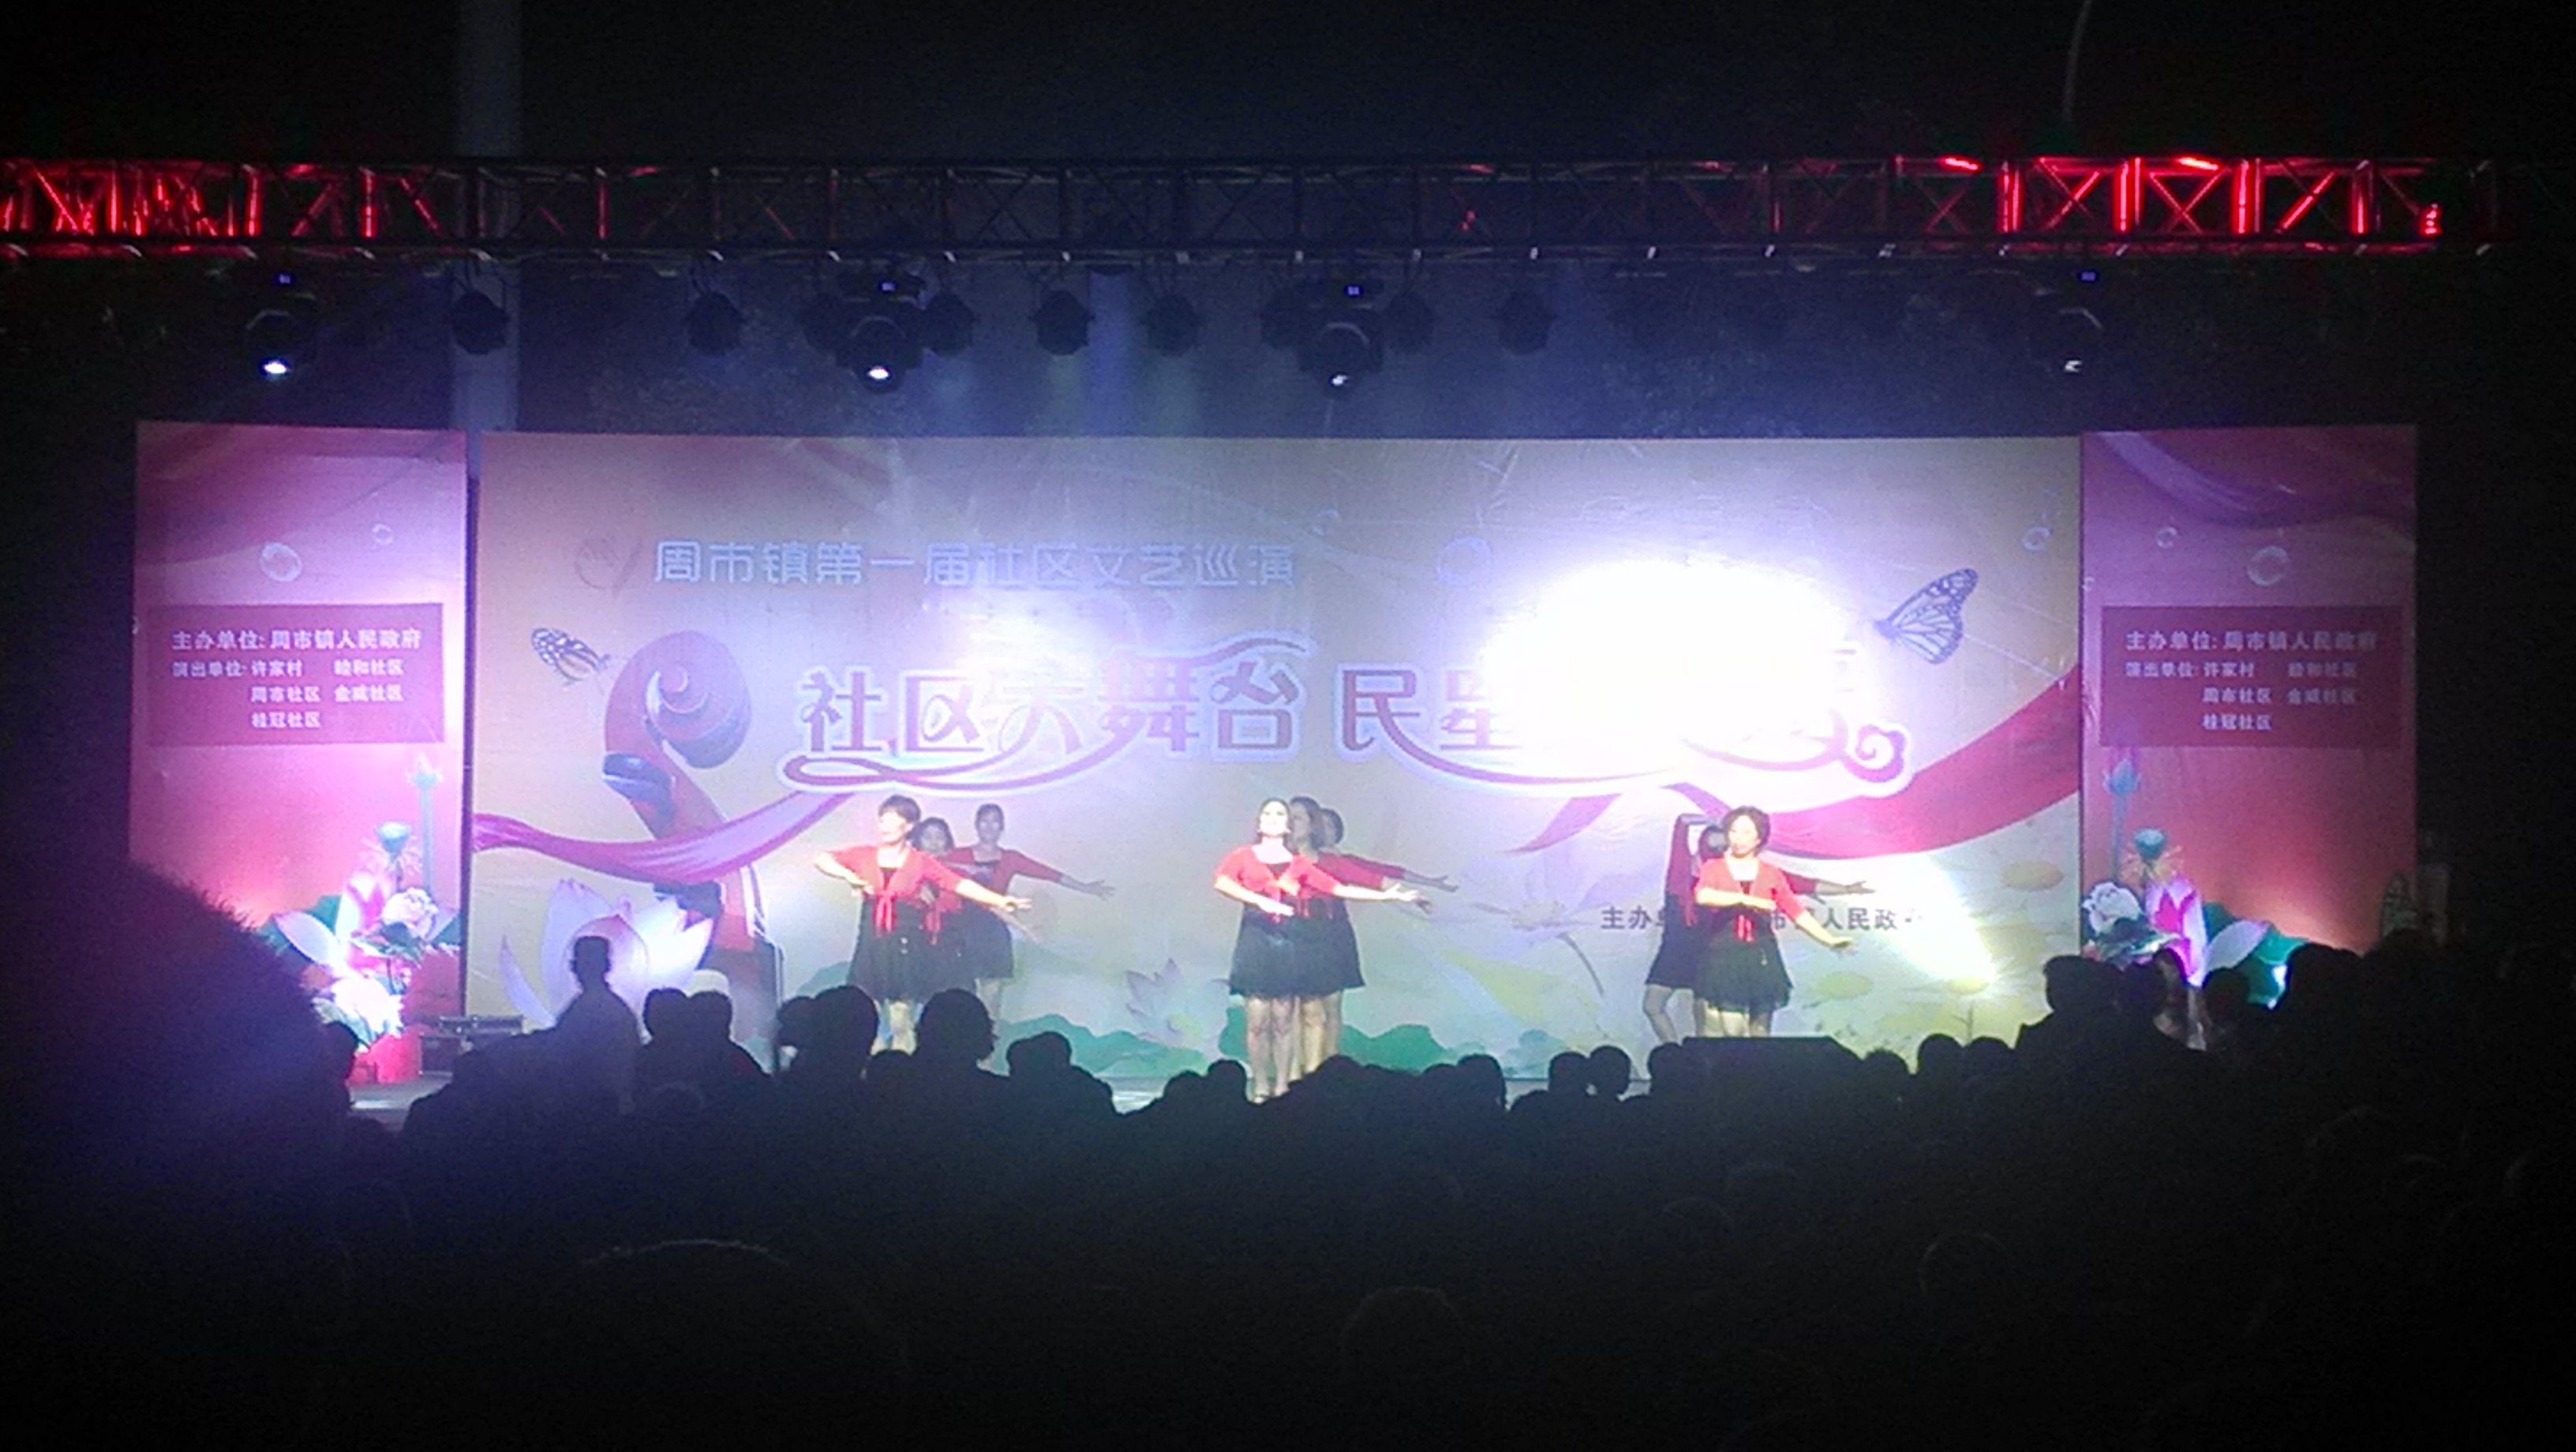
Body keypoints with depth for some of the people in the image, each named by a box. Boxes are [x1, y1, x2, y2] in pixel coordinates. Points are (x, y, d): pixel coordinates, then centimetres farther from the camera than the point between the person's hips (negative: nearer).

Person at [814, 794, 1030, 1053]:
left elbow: (959, 884, -5)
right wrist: (847, 875, -11)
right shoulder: (865, 855, 7)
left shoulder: (921, 862, 2)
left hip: (906, 946, -2)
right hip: (872, 944, 2)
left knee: (901, 1022, -1)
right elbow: (821, 859, 7)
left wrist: (999, 901, -15)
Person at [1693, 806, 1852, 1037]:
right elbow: (1702, 896, -15)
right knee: (1727, 1029, -12)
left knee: (1759, 1030, 2)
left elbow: (1796, 911, 9)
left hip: (1761, 959, 2)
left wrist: (1829, 939, 2)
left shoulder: (1771, 873, 11)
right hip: (1724, 958, -2)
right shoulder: (1713, 868, 5)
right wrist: (1746, 899, -22)